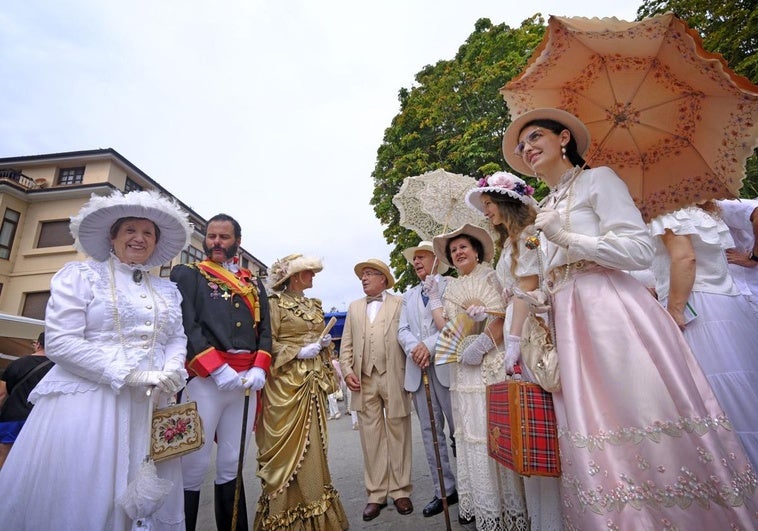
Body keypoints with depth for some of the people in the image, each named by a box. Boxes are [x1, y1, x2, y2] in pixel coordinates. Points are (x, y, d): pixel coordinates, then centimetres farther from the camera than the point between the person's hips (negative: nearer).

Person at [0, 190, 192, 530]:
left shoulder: (168, 290, 13)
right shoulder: (79, 276, 0)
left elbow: (177, 339, 11)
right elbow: (60, 341, -9)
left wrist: (172, 370, -11)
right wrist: (130, 375, -17)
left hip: (150, 405, 4)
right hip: (88, 401, -4)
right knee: (75, 501, 4)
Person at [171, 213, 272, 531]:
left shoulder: (254, 285, 17)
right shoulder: (187, 274, 6)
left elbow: (265, 330, 12)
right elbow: (186, 325, -7)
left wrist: (259, 368, -6)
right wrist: (218, 369, -16)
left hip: (247, 380, 4)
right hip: (205, 378, -3)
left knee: (232, 467, 12)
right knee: (194, 466, 0)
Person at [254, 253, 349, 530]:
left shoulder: (314, 305, 15)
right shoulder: (274, 303, -5)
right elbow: (268, 342, -10)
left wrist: (325, 343, 1)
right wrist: (298, 352, -19)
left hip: (313, 382, 6)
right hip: (286, 382, -6)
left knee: (312, 442, 10)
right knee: (288, 444, -1)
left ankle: (312, 506, 25)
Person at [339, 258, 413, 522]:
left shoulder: (400, 303, 5)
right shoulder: (354, 307, 16)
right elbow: (347, 344, 13)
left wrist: (411, 373, -10)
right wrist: (347, 370, 0)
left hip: (393, 378, -3)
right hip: (364, 381, 3)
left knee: (397, 435, 7)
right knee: (371, 438, 8)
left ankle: (400, 491, 21)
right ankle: (376, 494, 20)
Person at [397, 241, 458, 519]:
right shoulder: (408, 296, 20)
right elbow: (402, 330, 10)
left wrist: (430, 346, -17)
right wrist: (415, 347, -10)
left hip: (445, 365, -5)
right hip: (418, 369, 5)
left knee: (459, 428, 1)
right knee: (430, 431, 9)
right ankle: (444, 490, 21)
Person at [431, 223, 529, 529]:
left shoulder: (489, 277, 1)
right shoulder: (451, 288, 17)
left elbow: (502, 317, -11)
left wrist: (482, 344, -21)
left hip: (489, 364, -5)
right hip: (461, 367, 5)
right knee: (469, 432, 10)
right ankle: (479, 504, 24)